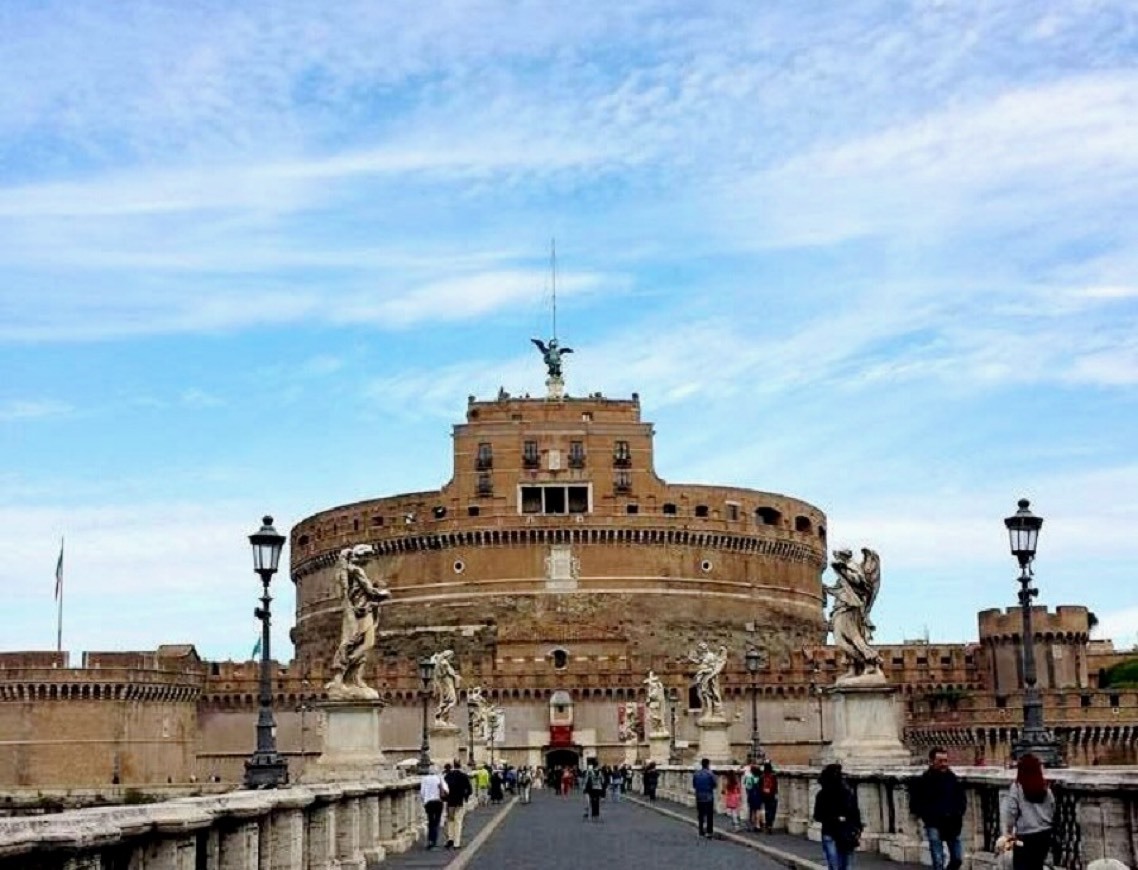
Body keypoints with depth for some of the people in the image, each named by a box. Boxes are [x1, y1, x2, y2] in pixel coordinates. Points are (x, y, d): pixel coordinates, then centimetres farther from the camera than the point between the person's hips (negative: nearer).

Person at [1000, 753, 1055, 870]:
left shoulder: (1017, 787, -10)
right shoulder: (1045, 788, 4)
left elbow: (1010, 812, -11)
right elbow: (1052, 812, 9)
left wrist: (1007, 833, -1)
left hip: (1026, 837, -5)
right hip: (1045, 835, 5)